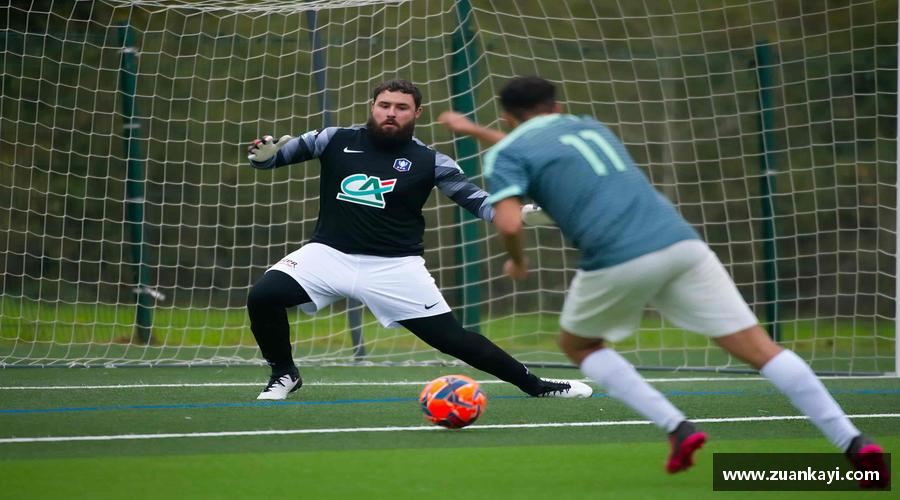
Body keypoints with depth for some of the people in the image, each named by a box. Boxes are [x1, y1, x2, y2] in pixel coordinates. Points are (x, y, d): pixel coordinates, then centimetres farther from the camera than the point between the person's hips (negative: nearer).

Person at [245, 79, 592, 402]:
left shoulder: (429, 161, 0)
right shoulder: (336, 141, 3)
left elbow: (476, 199, -1)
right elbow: (275, 154, 6)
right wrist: (262, 155, -18)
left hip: (394, 267, -1)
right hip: (330, 255, 1)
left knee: (452, 338, -6)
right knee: (263, 296, -21)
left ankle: (534, 386, 12)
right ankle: (284, 374, 6)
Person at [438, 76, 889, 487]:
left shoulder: (506, 154, 12)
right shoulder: (588, 126, 31)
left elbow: (509, 222, -6)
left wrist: (517, 261, 15)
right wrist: (475, 130, 62)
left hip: (616, 261, -5)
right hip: (680, 242, 5)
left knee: (577, 344, 24)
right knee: (758, 348, 4)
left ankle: (677, 428, 6)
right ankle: (854, 444, -9)